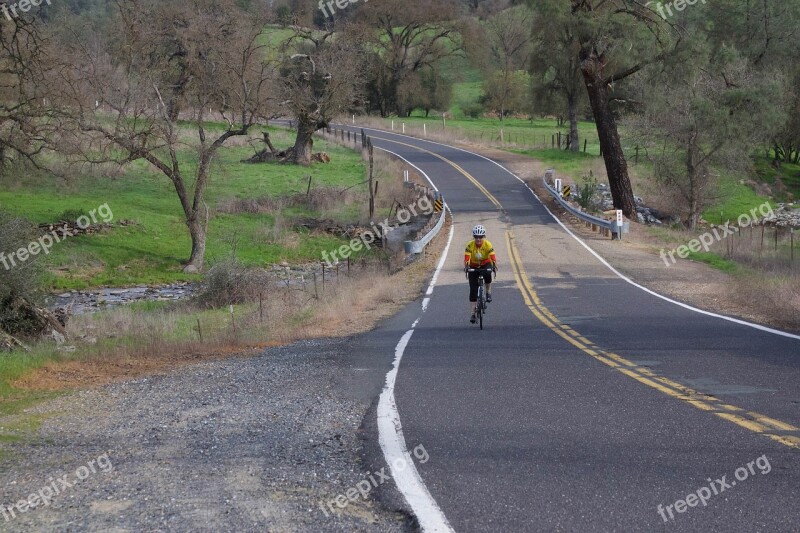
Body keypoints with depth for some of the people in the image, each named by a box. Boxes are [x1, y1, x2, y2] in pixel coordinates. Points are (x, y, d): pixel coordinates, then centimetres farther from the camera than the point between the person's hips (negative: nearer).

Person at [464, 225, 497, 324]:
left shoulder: (488, 244, -21)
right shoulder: (470, 245, -20)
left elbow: (492, 256, -30)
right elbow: (467, 257, -30)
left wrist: (494, 266, -49)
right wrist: (466, 266, -49)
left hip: (485, 265, -1)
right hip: (473, 267, 1)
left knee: (487, 274, -37)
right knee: (473, 290, -8)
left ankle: (488, 292, -9)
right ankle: (472, 313, -2)